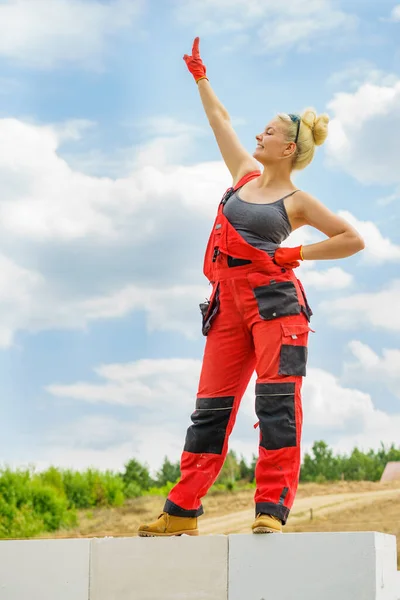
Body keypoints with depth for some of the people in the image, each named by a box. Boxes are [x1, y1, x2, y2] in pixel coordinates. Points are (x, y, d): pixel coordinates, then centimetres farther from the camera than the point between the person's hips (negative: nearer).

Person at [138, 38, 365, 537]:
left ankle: (273, 510, -16)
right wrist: (199, 77, 32)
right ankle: (181, 513, 4)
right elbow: (219, 119, 28)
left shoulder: (297, 201, 2)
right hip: (229, 303, 6)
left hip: (273, 299, -6)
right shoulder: (246, 174, 16)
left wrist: (297, 255, -1)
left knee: (277, 402, -14)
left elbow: (353, 239, 4)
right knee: (211, 407, 3)